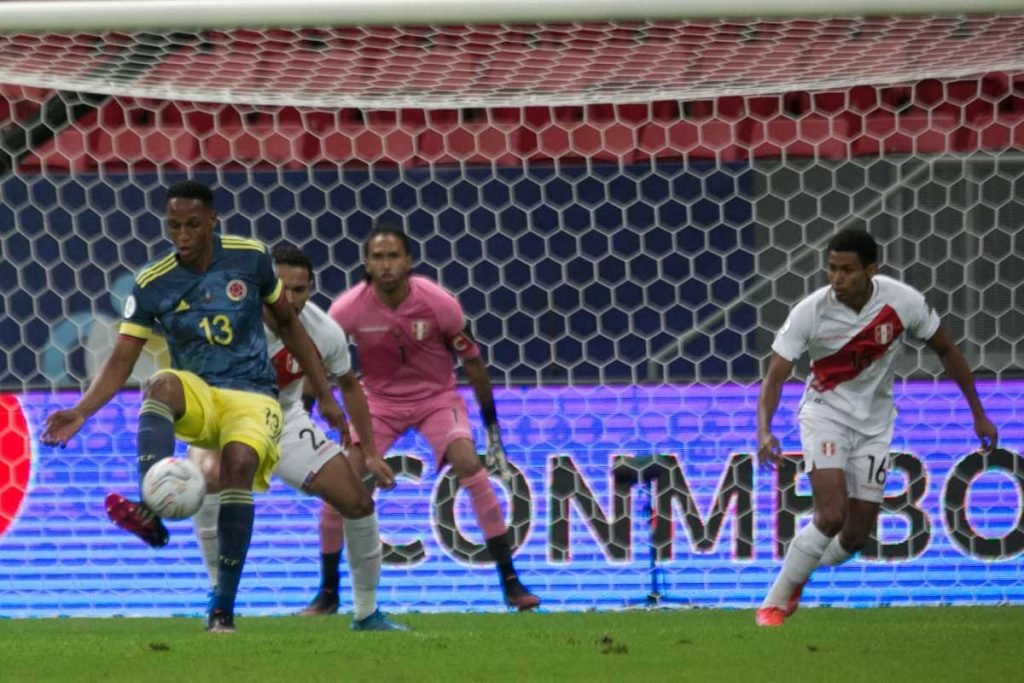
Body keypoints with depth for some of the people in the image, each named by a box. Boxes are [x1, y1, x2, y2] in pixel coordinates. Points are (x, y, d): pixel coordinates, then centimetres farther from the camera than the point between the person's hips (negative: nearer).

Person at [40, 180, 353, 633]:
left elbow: (289, 325, 11)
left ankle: (223, 608, -23)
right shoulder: (152, 285, -4)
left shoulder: (250, 258, -2)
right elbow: (121, 361, -5)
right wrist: (81, 412, -21)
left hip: (251, 396, 0)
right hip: (196, 397, 0)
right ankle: (151, 513, -54)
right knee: (161, 385, -35)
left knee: (239, 463, -31)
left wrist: (325, 394, 10)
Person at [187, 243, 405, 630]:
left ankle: (367, 614, 17)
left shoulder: (325, 333, -17)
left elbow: (348, 386, 4)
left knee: (358, 499, -3)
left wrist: (369, 453, 6)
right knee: (210, 475, -37)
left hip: (284, 420, 4)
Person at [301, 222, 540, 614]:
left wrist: (490, 417, -1)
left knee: (469, 464, -22)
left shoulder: (439, 304, -21)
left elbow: (471, 360, -7)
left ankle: (511, 584, -15)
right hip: (380, 399, 1)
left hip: (436, 396, -1)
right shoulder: (349, 309, -20)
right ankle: (327, 593, 4)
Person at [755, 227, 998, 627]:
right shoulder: (811, 312, -21)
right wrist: (764, 432, -38)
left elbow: (946, 350, 1)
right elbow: (775, 376, -20)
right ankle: (774, 604, -10)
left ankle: (796, 578, 30)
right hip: (825, 413, -3)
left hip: (874, 424, 3)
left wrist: (978, 414, 4)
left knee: (855, 537, 0)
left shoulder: (903, 302, -16)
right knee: (832, 516, -24)